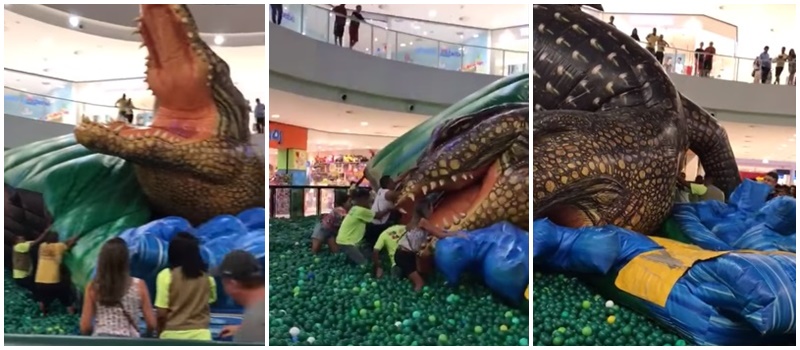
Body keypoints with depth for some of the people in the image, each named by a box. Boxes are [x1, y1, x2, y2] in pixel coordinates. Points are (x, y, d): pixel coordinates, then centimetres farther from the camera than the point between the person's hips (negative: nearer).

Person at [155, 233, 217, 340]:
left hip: (172, 335, -2)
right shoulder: (206, 276, -1)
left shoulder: (166, 275, -9)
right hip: (201, 335, 2)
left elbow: (161, 313, -9)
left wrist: (159, 332, 7)